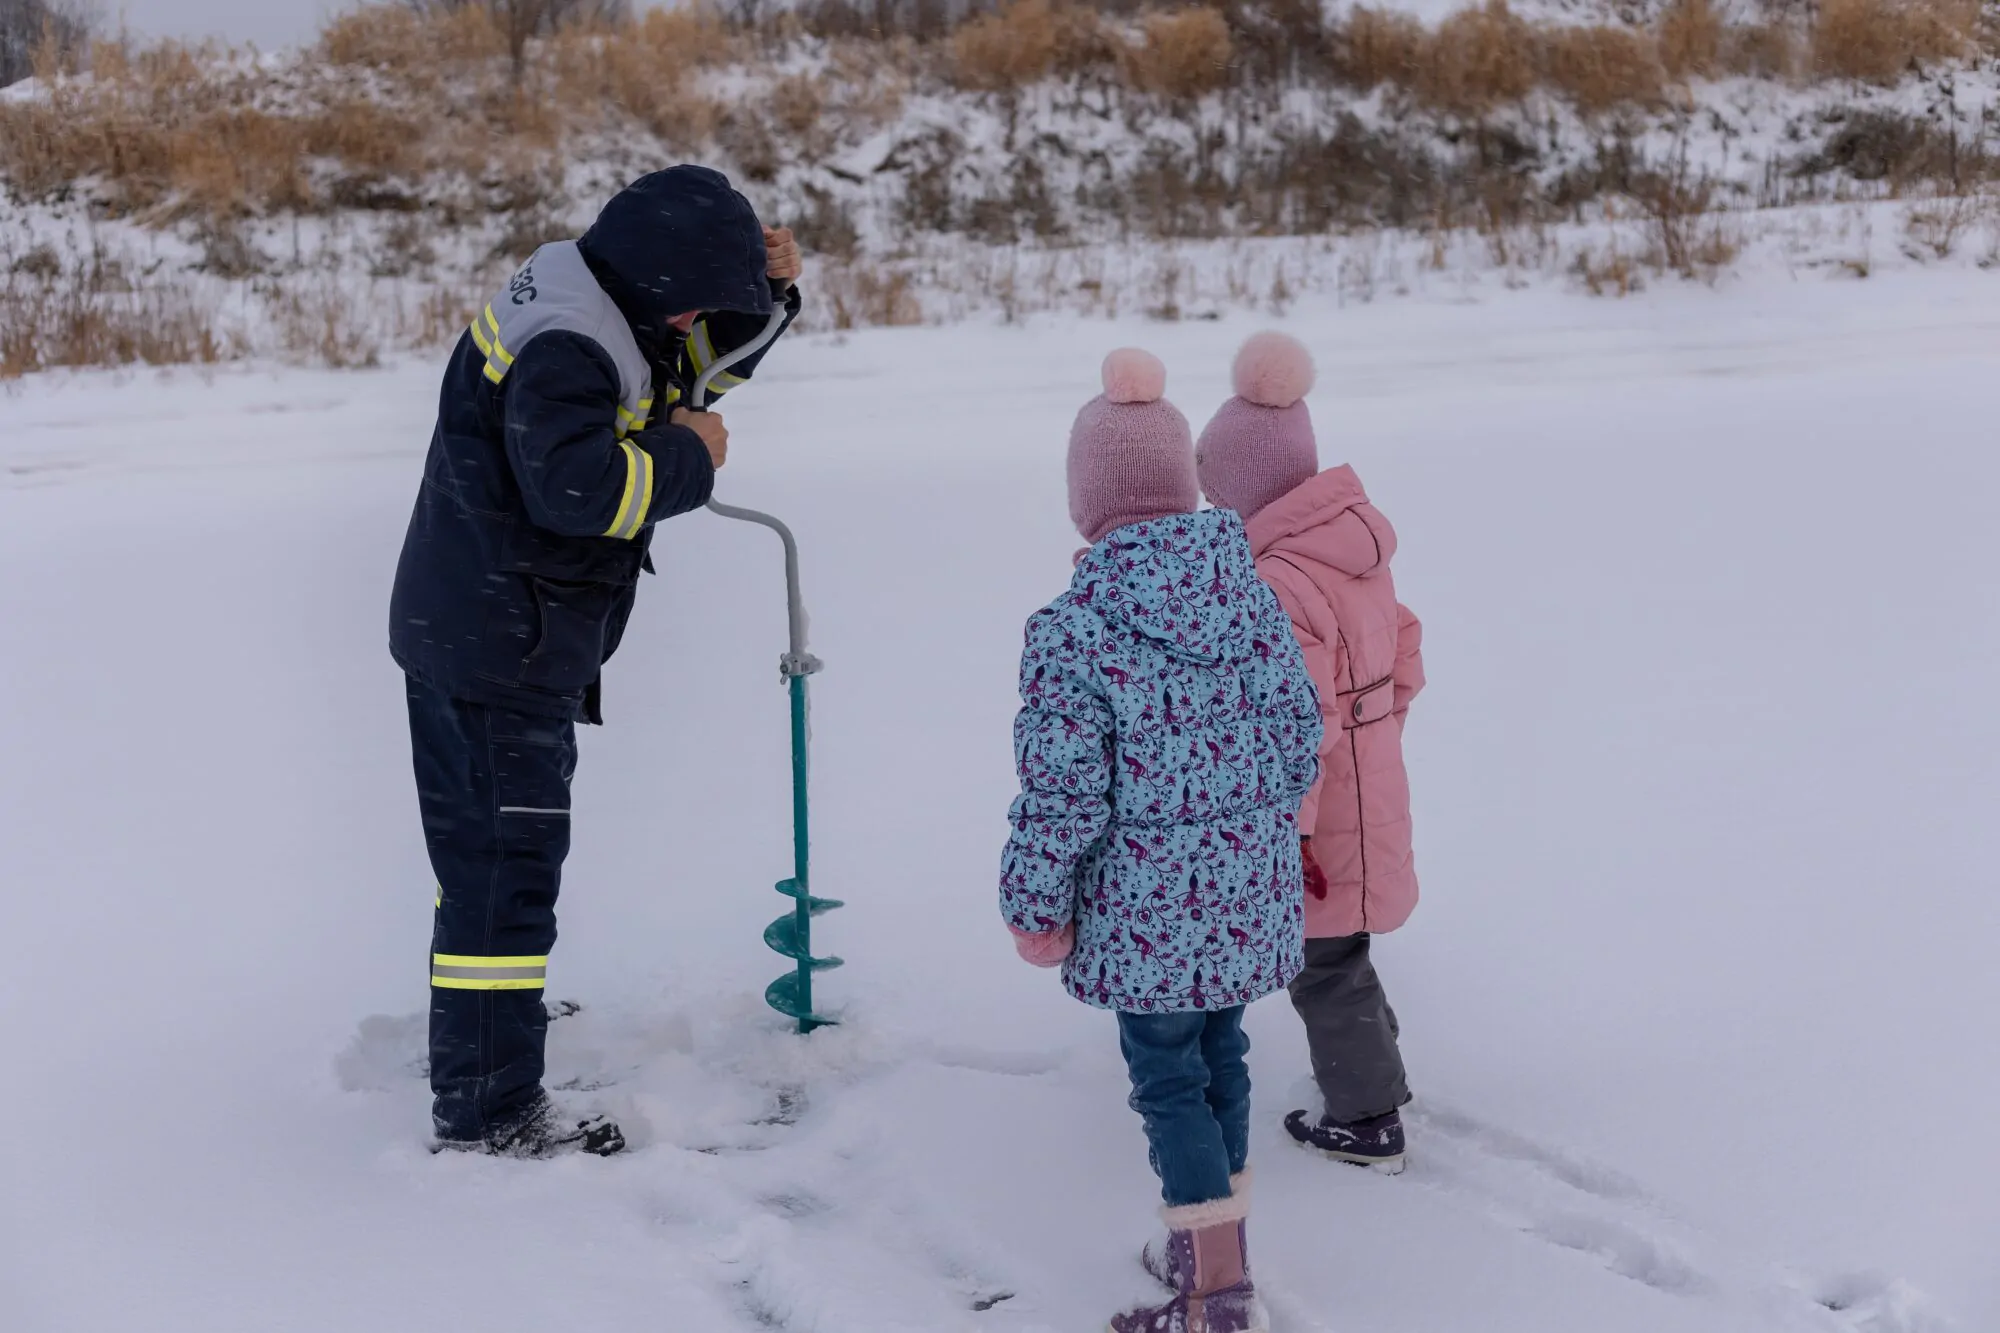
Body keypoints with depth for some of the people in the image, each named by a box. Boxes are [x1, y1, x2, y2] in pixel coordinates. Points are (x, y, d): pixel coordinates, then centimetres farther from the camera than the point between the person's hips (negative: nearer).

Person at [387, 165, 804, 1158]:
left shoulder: (595, 312, 11)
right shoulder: (561, 348, -22)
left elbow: (704, 356, 23)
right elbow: (577, 486, -33)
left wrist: (767, 286, 6)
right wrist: (684, 456, -18)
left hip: (469, 634, 11)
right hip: (497, 652, -11)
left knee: (486, 844, 25)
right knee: (508, 860, -7)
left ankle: (482, 1009, 45)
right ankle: (486, 1106, -1)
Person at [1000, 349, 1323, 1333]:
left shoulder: (1074, 630, -19)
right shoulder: (1253, 593, -2)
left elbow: (1063, 792, -16)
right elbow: (1298, 735, 5)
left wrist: (1036, 905, -2)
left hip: (1146, 908, -5)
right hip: (1250, 890, 6)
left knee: (1166, 1076, 7)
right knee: (1219, 1053, 20)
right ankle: (1214, 1244, 34)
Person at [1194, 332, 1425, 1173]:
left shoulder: (1281, 582, -26)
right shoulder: (1354, 550, 4)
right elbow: (1404, 654, 14)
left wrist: (1289, 831, -22)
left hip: (1321, 819, -9)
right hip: (1371, 788, 9)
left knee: (1325, 966, 7)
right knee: (1337, 951, 26)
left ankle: (1367, 1123, 21)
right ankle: (1373, 1072, 43)